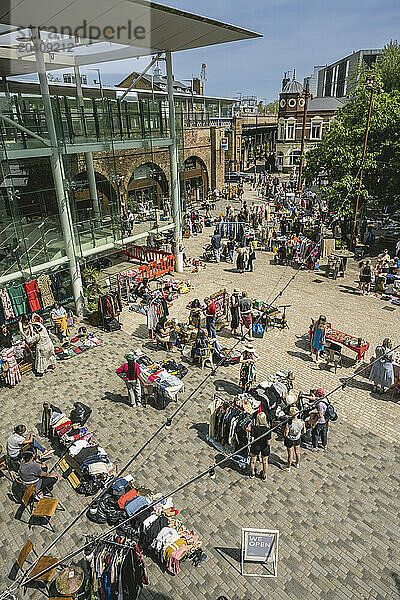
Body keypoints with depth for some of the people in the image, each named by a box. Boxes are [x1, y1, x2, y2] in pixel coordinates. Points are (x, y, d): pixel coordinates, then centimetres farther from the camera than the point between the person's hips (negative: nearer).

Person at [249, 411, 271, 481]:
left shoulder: (253, 428, -26)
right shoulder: (267, 429, -28)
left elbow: (252, 440, -18)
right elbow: (268, 442, -21)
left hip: (255, 447, 1)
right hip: (265, 448, 0)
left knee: (253, 460, 28)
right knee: (265, 461, 26)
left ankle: (252, 474, 49)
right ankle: (264, 476, 46)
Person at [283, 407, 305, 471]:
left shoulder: (288, 423, -36)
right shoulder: (302, 422, -24)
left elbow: (285, 434, -25)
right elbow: (304, 432, -7)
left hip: (289, 440, -3)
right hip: (298, 439, 4)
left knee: (290, 454, 18)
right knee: (297, 452, 28)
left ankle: (288, 467, 39)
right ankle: (297, 464, 52)